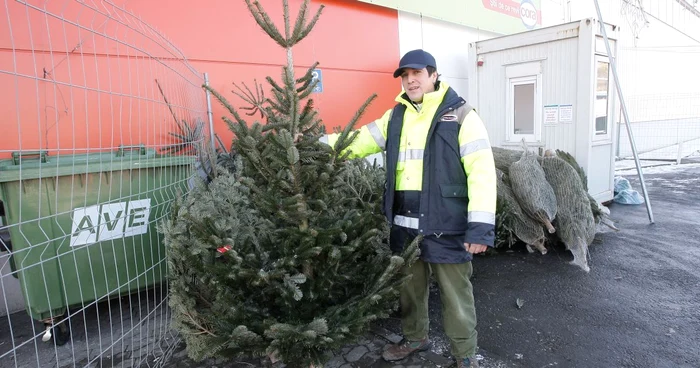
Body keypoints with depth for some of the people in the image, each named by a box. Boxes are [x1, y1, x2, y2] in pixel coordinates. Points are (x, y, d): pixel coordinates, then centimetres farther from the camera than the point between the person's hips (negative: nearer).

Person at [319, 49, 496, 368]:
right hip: (404, 224, 6)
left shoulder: (460, 115, -6)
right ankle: (415, 338, 44)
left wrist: (481, 224, -19)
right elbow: (359, 141, 10)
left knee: (455, 293, 8)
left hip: (446, 225, -5)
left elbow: (481, 170, -12)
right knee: (410, 286, 21)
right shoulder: (395, 117, 11)